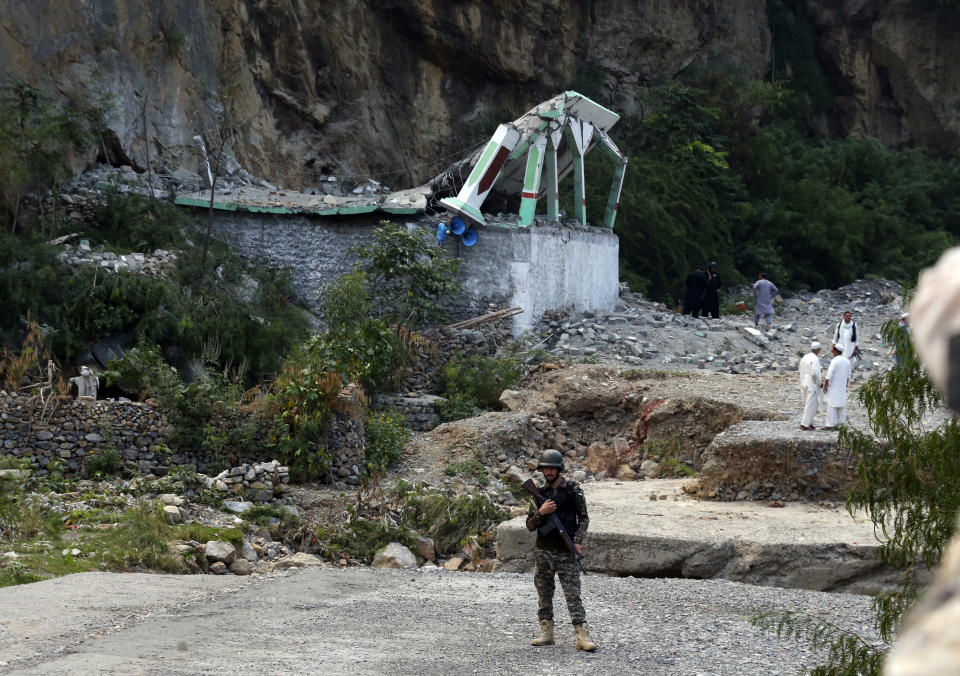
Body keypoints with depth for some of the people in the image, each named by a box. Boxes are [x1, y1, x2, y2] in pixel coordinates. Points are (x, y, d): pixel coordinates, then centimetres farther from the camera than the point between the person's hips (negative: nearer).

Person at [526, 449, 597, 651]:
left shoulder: (573, 490, 0)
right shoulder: (540, 493, 9)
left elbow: (583, 518, 2)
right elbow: (530, 525, 8)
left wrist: (578, 541, -11)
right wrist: (540, 512, -11)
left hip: (566, 552, -4)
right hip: (543, 551, 4)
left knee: (573, 594, -8)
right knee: (544, 594, 7)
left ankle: (582, 636, -13)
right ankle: (546, 633, 14)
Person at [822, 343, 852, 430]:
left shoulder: (835, 361, -16)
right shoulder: (847, 361, 7)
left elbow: (829, 375, -17)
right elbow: (848, 376, 13)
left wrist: (825, 385, -12)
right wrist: (845, 386, 21)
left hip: (833, 387, -7)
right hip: (842, 387, 7)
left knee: (832, 406, -6)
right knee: (841, 405, 10)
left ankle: (830, 425, -8)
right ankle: (841, 424, 12)